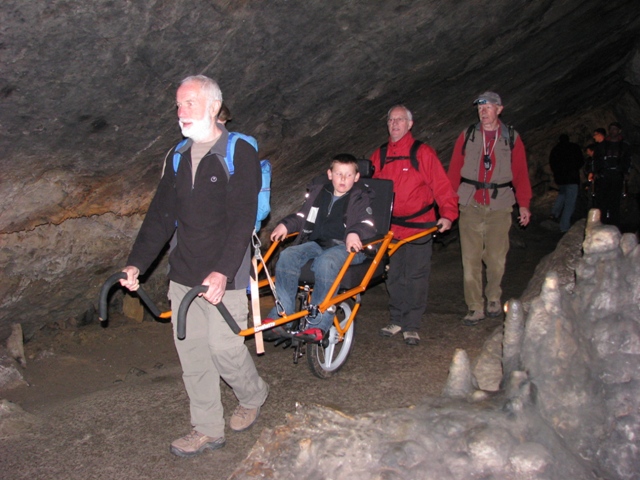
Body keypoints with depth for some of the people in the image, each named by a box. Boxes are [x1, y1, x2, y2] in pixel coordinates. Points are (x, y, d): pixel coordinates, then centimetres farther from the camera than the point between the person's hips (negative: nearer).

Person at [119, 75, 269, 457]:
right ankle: (208, 429, 21)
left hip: (224, 276, -6)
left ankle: (253, 396, 28)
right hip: (184, 274, 7)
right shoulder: (178, 158, 13)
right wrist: (136, 264, 2)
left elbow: (242, 221, -17)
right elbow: (161, 216, 12)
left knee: (224, 347, -4)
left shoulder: (240, 154, -8)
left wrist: (222, 272, -28)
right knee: (191, 351, 8)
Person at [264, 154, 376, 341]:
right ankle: (281, 315, -20)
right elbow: (302, 216, 22)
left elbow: (367, 224, -7)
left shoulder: (360, 198, 7)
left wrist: (354, 233, -29)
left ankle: (319, 324, -34)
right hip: (316, 244, 5)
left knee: (326, 262, -38)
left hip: (345, 247, -4)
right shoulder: (318, 192, 20)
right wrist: (286, 224, 2)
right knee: (287, 256, -24)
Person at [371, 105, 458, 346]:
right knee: (394, 277, 10)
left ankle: (411, 326, 9)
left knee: (416, 276, 0)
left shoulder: (423, 153, -2)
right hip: (390, 228, 4)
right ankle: (396, 320, 24)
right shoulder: (379, 155, 10)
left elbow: (441, 185, -6)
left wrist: (448, 213, -16)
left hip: (419, 227, -4)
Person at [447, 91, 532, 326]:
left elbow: (520, 174, 8)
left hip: (499, 207, 0)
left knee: (496, 259, 2)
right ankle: (474, 307, 8)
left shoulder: (512, 139, 7)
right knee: (470, 260, -1)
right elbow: (454, 171, 6)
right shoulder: (467, 136, 8)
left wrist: (524, 204, 2)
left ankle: (493, 298, 26)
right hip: (470, 206, 0)